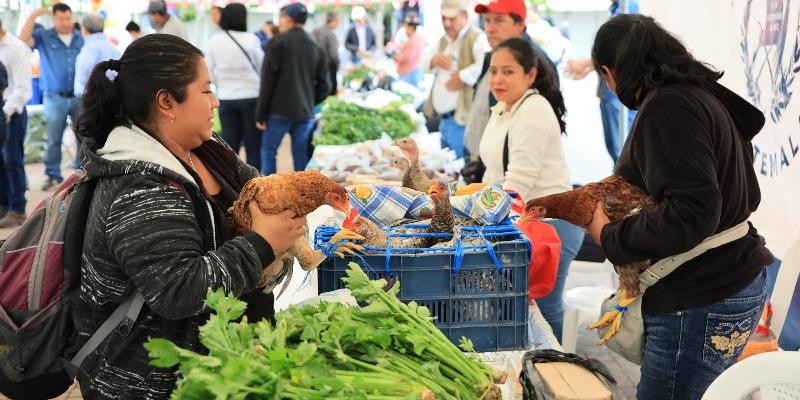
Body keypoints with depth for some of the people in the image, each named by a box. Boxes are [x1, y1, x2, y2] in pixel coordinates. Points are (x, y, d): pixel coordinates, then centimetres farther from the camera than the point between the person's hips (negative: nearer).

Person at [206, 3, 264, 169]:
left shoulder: (214, 40, -3)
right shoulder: (251, 39, -10)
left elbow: (210, 73, 2)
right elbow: (262, 67, 0)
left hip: (226, 99, 3)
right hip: (251, 96, -2)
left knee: (229, 145, 10)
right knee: (254, 145, 6)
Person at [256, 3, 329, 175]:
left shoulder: (279, 42, -5)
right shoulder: (316, 47, 11)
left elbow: (268, 79, -8)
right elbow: (324, 85, 9)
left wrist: (260, 113, -5)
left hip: (280, 110, -5)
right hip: (305, 112, 5)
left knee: (268, 150, 5)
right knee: (301, 155, 9)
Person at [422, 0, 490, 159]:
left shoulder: (476, 38, -11)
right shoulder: (443, 40, 18)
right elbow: (426, 66, 24)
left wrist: (462, 77, -21)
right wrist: (434, 60, 1)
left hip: (461, 118, -9)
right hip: (444, 118, 9)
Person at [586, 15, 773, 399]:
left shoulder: (667, 106, -16)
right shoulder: (702, 94, 14)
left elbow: (691, 214, -24)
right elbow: (746, 194, 21)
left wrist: (609, 236, -12)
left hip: (702, 301, -10)